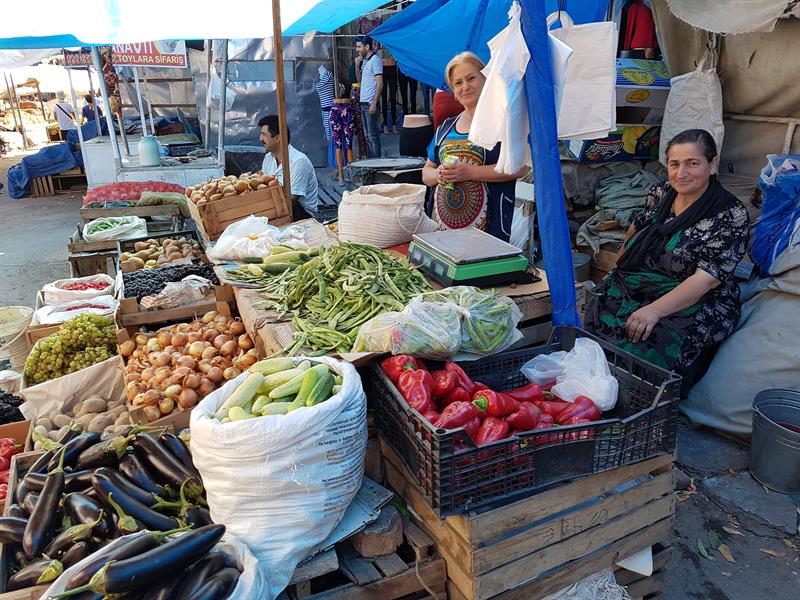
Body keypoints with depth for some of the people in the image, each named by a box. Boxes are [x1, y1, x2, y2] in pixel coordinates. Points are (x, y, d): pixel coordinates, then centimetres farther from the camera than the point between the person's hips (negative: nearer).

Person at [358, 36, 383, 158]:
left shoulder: (375, 60, -11)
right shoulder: (364, 61, 16)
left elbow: (380, 83, -17)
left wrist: (374, 103, -21)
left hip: (370, 103, -9)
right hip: (363, 103, 9)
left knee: (373, 136, -7)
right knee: (367, 135, 12)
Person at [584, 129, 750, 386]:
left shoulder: (730, 216, -10)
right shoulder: (661, 193, 8)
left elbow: (707, 278, -19)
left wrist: (654, 311, -30)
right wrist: (618, 269, 19)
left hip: (692, 304, -5)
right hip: (630, 288, 6)